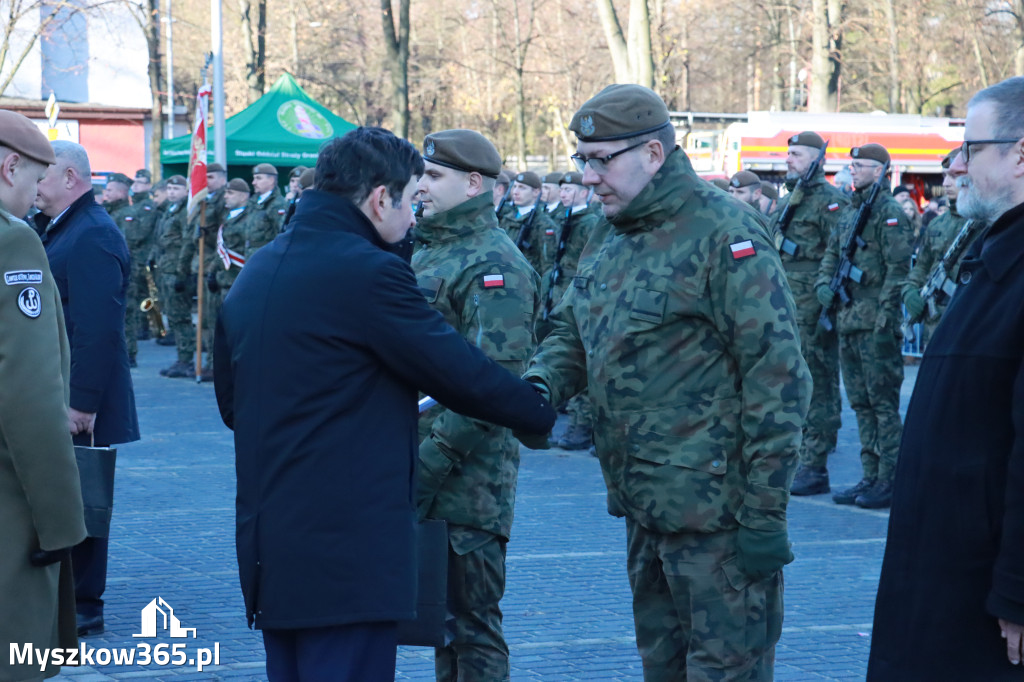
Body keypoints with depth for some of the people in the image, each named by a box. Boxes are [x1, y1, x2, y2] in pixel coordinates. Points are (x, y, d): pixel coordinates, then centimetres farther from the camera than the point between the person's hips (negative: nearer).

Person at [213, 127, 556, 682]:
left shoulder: (256, 271, 12)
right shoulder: (368, 272, -15)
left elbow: (230, 402, 21)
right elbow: (464, 375, -12)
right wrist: (549, 415, 2)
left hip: (268, 542, 9)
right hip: (348, 548, -9)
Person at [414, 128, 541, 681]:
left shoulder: (495, 266, -13)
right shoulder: (428, 252, 16)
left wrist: (432, 461, -22)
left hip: (468, 482, -9)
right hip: (421, 474, 9)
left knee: (470, 620, -3)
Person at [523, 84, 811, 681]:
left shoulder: (725, 234, -14)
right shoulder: (610, 238, 13)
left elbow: (778, 379, -17)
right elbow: (571, 331, 21)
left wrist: (765, 515, -18)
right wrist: (539, 385, -4)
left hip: (715, 514, -9)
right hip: (644, 508, 9)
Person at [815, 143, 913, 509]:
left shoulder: (890, 212, -9)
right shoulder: (847, 211, 17)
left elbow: (898, 268, -14)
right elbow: (832, 252, 23)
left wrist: (885, 314, -18)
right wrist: (824, 283, 4)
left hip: (876, 320, -9)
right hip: (848, 318, 9)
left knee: (883, 402, -6)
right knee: (861, 402, 11)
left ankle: (891, 480, -3)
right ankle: (871, 477, 17)